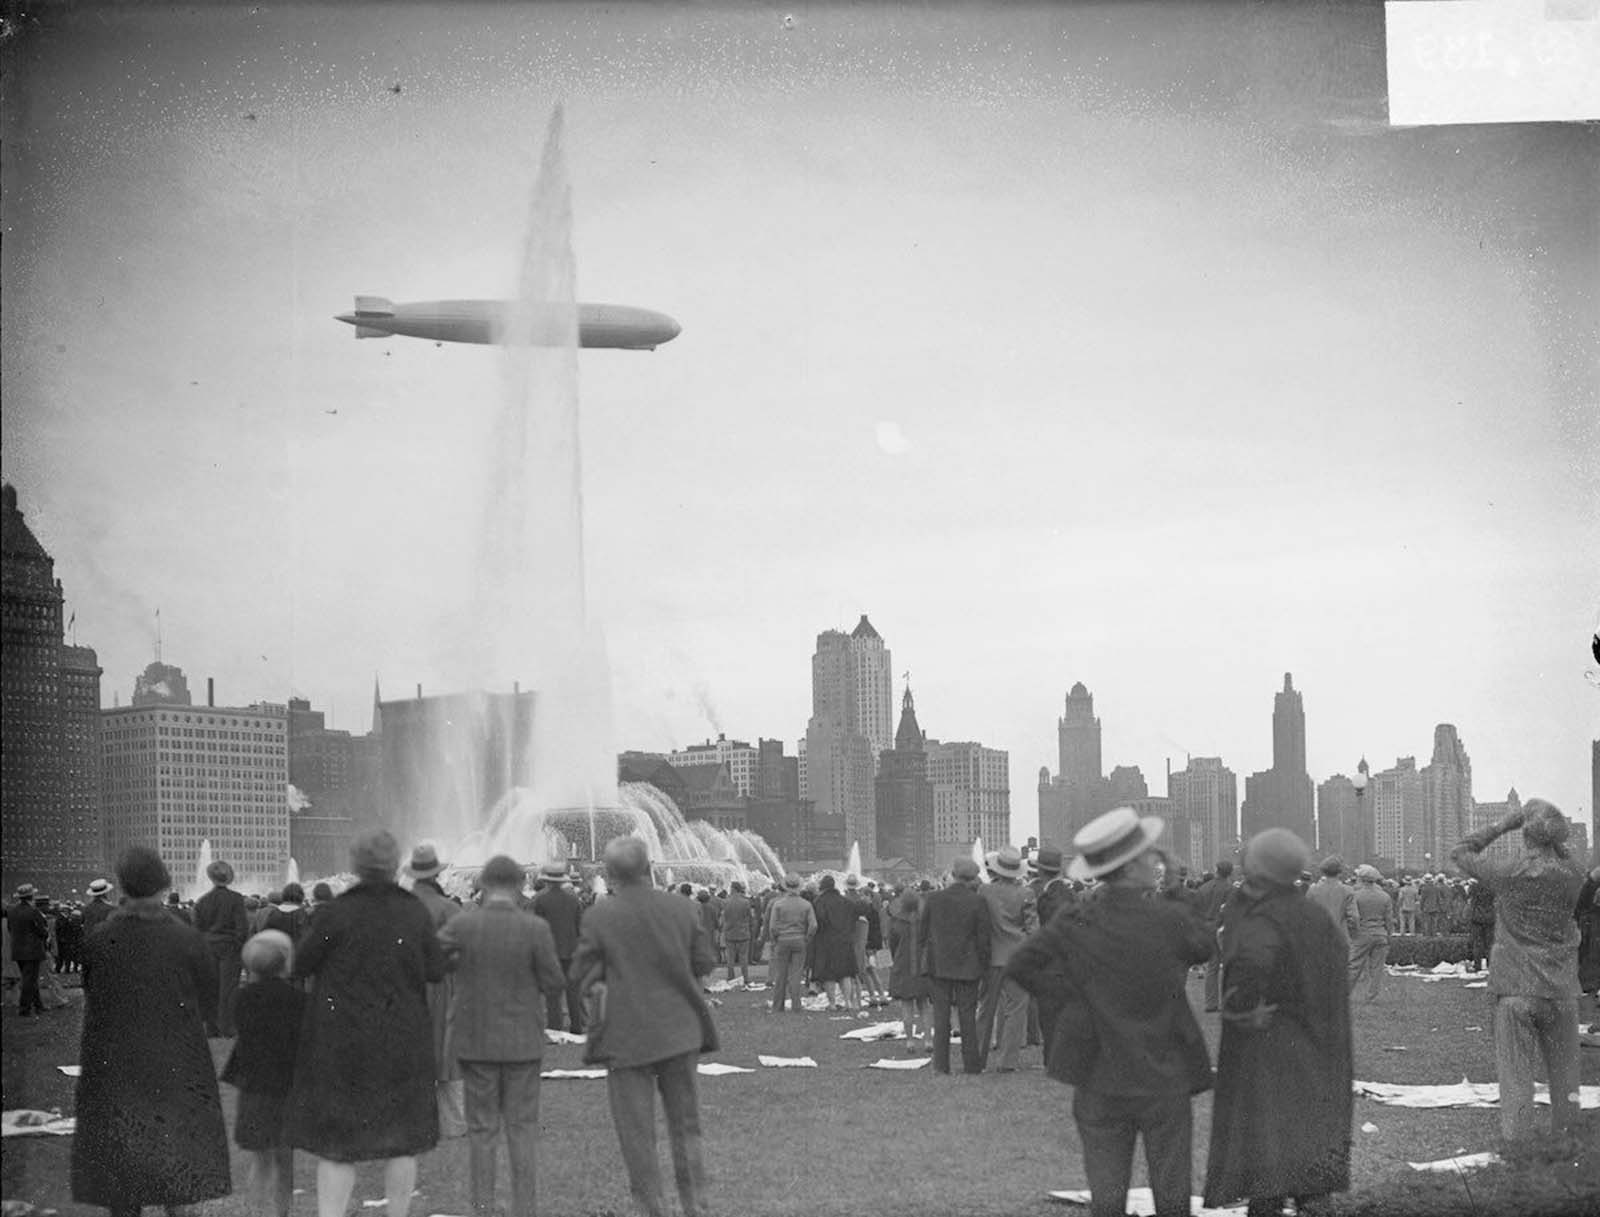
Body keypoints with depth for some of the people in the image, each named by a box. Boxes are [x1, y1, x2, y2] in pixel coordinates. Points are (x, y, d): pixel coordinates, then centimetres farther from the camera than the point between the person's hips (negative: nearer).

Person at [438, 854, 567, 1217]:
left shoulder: (463, 924, -9)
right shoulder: (535, 929, -12)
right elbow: (554, 986, -8)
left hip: (475, 1041, 1)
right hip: (522, 1042, -1)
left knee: (482, 1131, 8)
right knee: (522, 1130, 7)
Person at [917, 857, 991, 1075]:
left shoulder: (933, 899, -3)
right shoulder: (977, 902, -8)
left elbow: (921, 933, 3)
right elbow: (983, 940, -5)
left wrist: (923, 958, 13)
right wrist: (983, 969, 4)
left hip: (938, 965, 1)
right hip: (967, 967, -1)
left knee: (941, 1015, 6)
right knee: (967, 1015, 6)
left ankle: (941, 1064, 5)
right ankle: (971, 1063, 9)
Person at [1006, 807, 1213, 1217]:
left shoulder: (1073, 925, -8)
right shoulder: (1171, 920, -15)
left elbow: (1020, 966, -1)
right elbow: (1207, 946, 6)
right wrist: (1175, 891, 8)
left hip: (1099, 1086, 2)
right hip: (1165, 1081, -2)